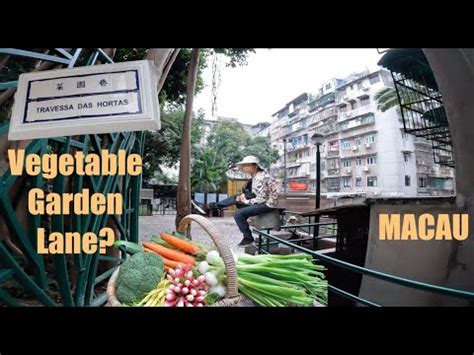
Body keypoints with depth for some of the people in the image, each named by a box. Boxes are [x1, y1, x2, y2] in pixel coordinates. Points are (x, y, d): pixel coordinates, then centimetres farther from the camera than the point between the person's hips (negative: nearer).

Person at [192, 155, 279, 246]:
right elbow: (254, 193, 13)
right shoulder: (256, 176, 4)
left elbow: (262, 199, -25)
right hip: (262, 199, 10)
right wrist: (243, 196, -5)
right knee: (236, 198, 10)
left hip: (267, 203, -10)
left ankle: (248, 238, 1)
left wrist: (246, 201, -13)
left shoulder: (261, 178, -25)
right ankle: (209, 207, 12)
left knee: (238, 214, -16)